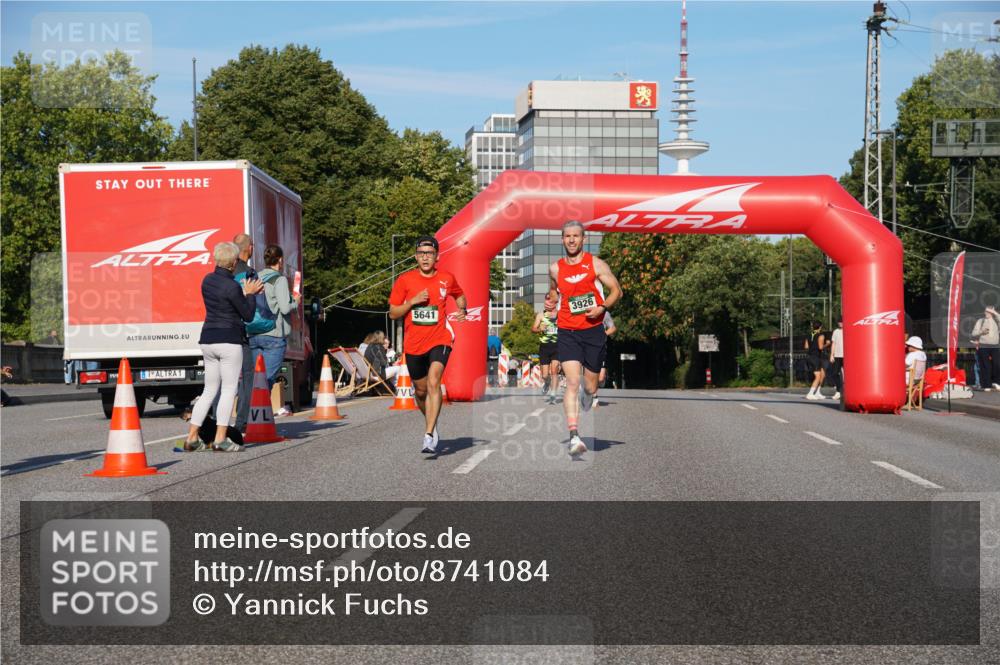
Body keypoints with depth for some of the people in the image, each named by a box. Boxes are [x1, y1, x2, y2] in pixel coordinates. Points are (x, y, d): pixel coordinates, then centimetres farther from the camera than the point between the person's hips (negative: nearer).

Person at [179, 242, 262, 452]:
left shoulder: (207, 280, 8)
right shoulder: (232, 287, -15)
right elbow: (248, 315, -6)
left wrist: (245, 293, 19)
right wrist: (250, 294, 8)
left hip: (208, 340, 8)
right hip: (228, 341, -7)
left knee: (209, 390, 13)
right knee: (229, 390, 0)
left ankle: (192, 437, 9)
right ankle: (220, 439, -3)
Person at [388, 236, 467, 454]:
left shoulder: (447, 279, 4)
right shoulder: (405, 280, 0)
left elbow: (460, 296, 26)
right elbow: (392, 313, 2)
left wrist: (462, 310, 5)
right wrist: (413, 301, -13)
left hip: (439, 340, -2)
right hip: (414, 344, 2)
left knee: (433, 383, -22)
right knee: (420, 390, 12)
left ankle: (429, 436, -26)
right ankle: (432, 423, 40)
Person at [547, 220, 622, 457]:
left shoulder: (596, 264, -1)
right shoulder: (555, 268, 6)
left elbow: (616, 290, 3)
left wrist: (602, 308, -13)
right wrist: (553, 308, 11)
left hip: (593, 331, 0)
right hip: (567, 333, 0)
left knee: (591, 386, 10)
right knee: (572, 383, -16)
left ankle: (586, 394, 50)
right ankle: (574, 436, -23)